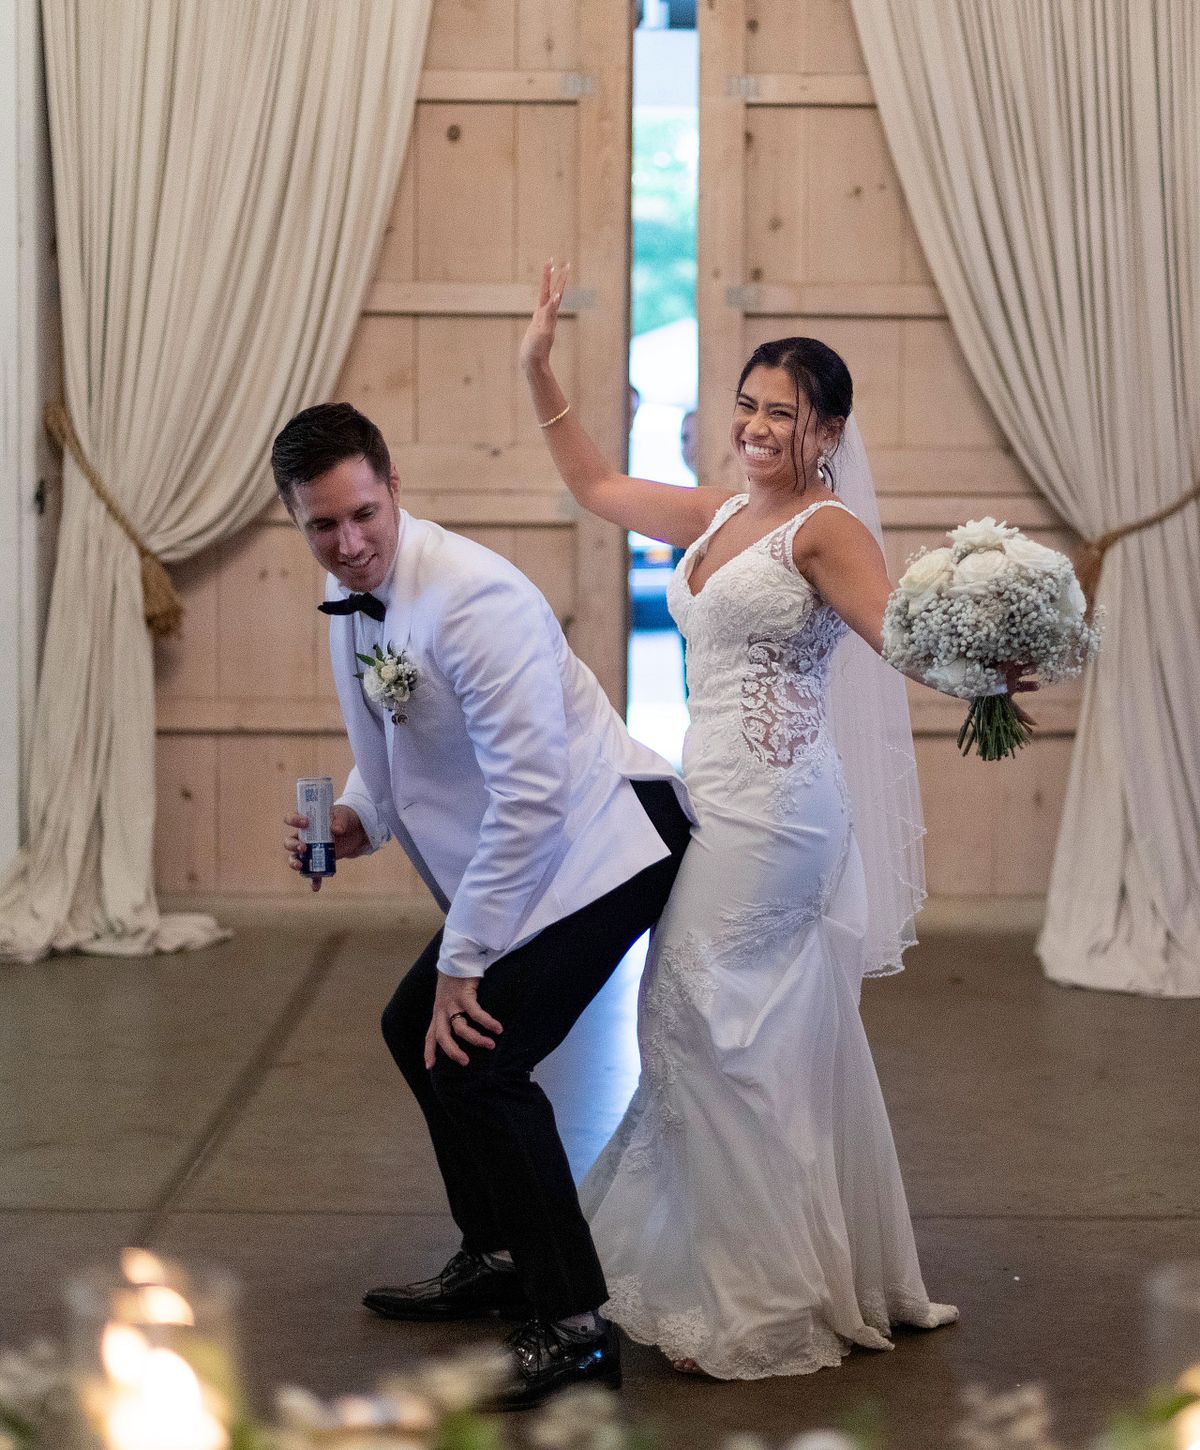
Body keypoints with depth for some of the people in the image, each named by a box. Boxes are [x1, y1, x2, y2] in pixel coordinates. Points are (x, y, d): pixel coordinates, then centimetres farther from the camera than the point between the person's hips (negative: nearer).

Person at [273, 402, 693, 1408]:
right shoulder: (350, 598, 4)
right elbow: (390, 747, 19)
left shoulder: (476, 599, -25)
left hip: (601, 842, -10)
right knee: (416, 1029, 18)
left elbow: (531, 796, -26)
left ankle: (572, 1329, -10)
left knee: (476, 1055, -19)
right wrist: (358, 821, -4)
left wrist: (461, 963, -21)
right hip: (516, 860, 10)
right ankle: (497, 1258, 34)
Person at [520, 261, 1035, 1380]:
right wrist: (537, 373, 20)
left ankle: (753, 1300, 0)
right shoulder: (716, 517, 14)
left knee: (699, 1019, -8)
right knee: (781, 1036, 12)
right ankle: (833, 1276, 23)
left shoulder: (824, 530, -9)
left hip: (772, 805, -8)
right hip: (723, 800, 8)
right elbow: (595, 485, 26)